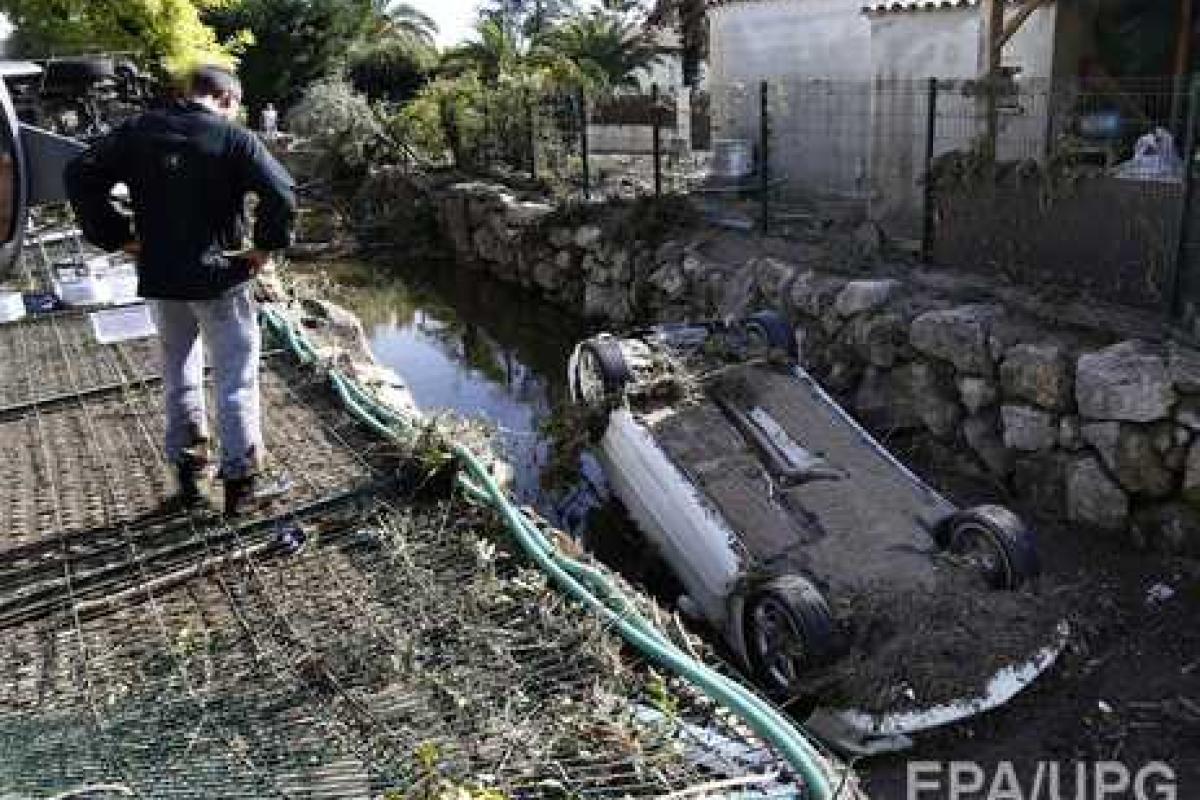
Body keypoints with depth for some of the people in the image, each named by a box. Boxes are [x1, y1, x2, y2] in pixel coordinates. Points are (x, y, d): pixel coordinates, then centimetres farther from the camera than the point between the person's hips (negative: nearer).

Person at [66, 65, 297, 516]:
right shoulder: (233, 138, -9)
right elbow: (281, 193, -20)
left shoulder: (139, 132, 4)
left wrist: (118, 236, 4)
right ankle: (240, 478, 10)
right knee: (236, 378, 6)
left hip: (160, 277, 4)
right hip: (219, 277, -4)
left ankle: (187, 466, 26)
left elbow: (80, 176, 2)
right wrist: (266, 246, -8)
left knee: (178, 371, 20)